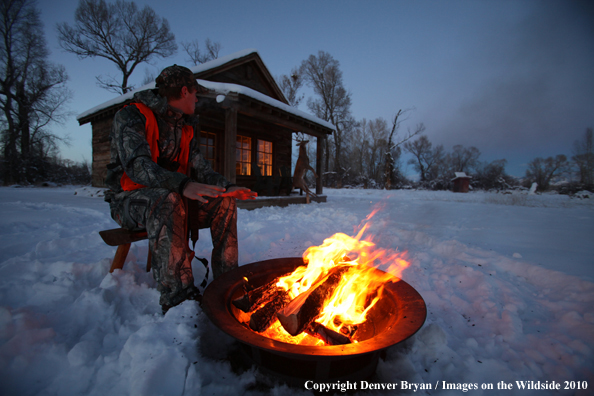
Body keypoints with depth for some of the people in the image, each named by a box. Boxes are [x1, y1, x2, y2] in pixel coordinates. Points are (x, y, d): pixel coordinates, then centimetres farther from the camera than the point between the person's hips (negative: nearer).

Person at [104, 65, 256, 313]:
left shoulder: (187, 126, 11)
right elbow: (137, 165, -30)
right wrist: (183, 185, -47)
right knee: (166, 200, -39)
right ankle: (177, 297, -38)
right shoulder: (131, 117, -13)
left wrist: (226, 187, -16)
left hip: (174, 195, 7)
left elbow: (198, 167, 3)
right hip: (129, 199, -6)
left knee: (223, 202, -12)